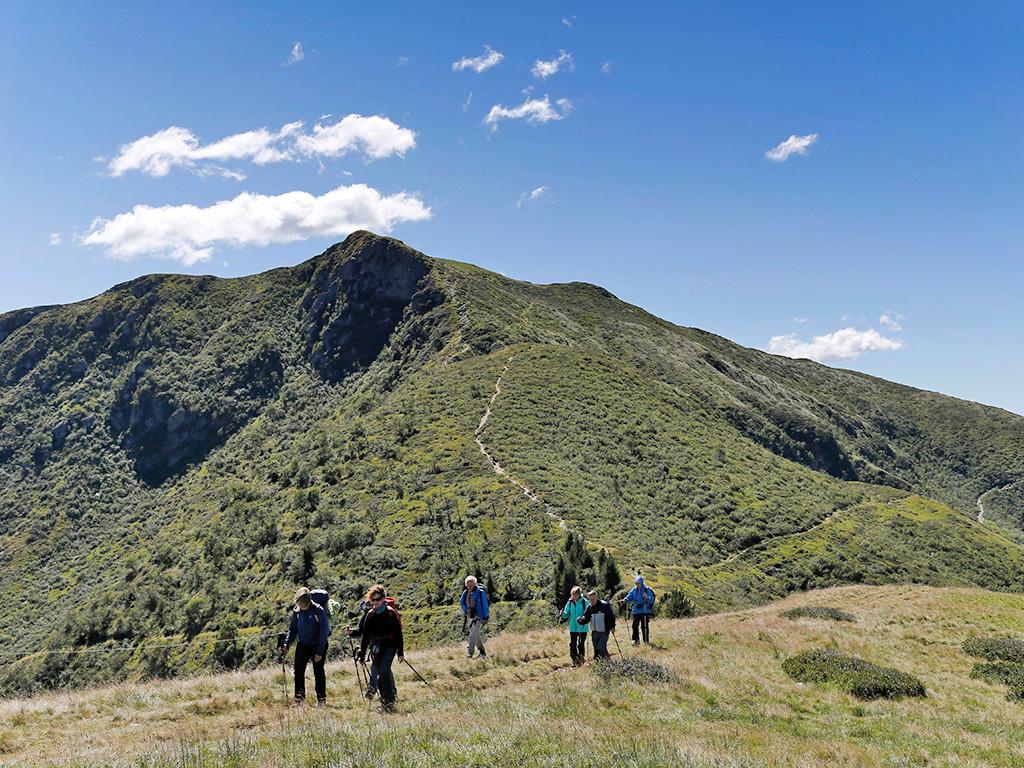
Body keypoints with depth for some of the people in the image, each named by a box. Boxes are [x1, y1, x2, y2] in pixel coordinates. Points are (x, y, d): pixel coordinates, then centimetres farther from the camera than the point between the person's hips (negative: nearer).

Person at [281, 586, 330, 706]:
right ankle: (300, 697, 2)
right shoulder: (296, 611, -2)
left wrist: (320, 652, -17)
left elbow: (323, 632, -15)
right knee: (298, 670, -4)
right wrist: (287, 644, -1)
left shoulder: (319, 611, -16)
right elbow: (293, 629, 11)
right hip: (302, 644, 4)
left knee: (318, 671, 2)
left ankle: (321, 699, 11)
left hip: (318, 645, -4)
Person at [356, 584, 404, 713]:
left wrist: (401, 652, -5)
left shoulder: (391, 613, -4)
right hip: (376, 645, 4)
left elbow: (398, 633, -2)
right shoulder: (370, 614, 7)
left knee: (384, 669, -18)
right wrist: (362, 653, 6)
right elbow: (364, 635, 10)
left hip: (390, 644, -4)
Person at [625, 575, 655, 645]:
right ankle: (636, 640, 11)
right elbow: (629, 597, 8)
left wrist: (647, 597, -31)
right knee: (635, 625, -1)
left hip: (645, 611, -4)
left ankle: (646, 641, 12)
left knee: (644, 626, 1)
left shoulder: (647, 590, -5)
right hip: (636, 611, 4)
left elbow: (652, 600, -10)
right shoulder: (634, 590, 9)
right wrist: (625, 600, -12)